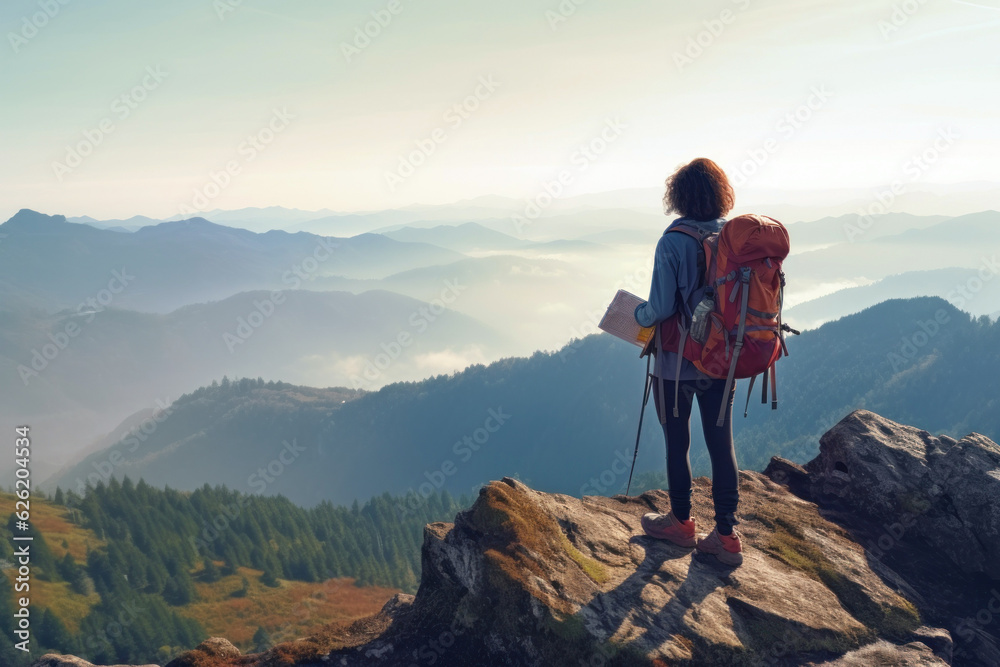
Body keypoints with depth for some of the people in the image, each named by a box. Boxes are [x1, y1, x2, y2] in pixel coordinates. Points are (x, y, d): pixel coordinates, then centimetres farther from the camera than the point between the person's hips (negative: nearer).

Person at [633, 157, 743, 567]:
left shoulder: (673, 243, -17)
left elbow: (661, 308, -20)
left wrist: (637, 314, 1)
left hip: (678, 362, -4)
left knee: (677, 442, 12)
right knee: (722, 444, 11)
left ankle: (681, 522, 29)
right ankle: (726, 536, 19)